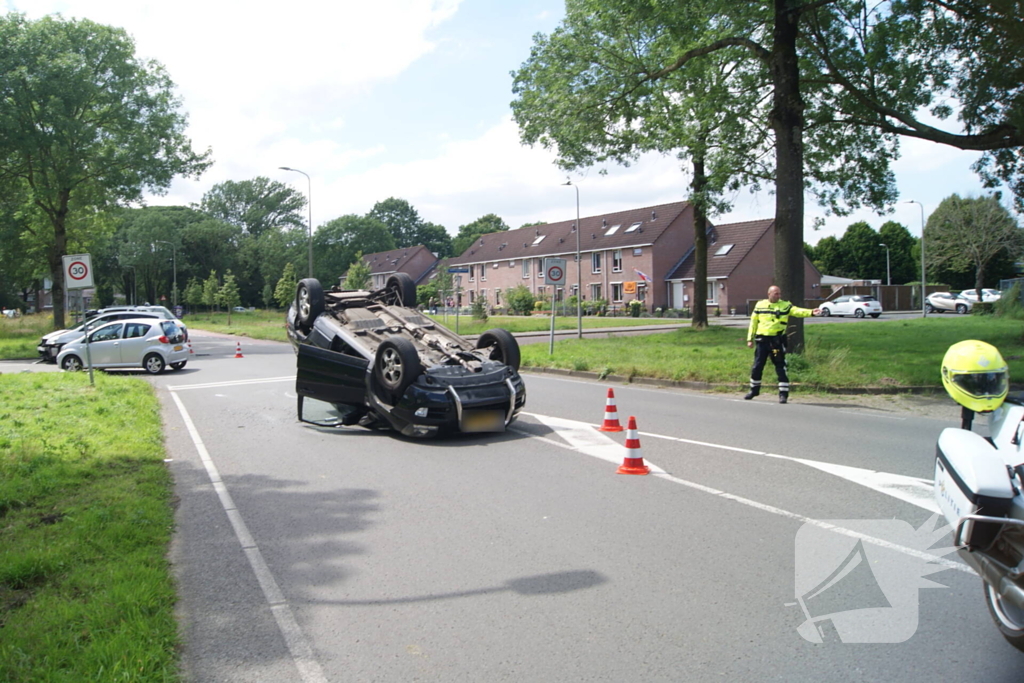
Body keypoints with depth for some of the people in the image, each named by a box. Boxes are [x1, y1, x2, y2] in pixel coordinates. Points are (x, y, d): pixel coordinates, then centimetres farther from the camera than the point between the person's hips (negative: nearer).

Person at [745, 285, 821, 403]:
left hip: (777, 340, -2)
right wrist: (750, 339, 8)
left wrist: (811, 312, -33)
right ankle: (754, 390, 25)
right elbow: (753, 322, 12)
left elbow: (797, 311, -15)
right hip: (761, 340, 2)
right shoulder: (760, 305, 9)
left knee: (780, 367, -3)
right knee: (757, 366, 7)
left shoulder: (785, 305, 2)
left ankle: (783, 394, 3)